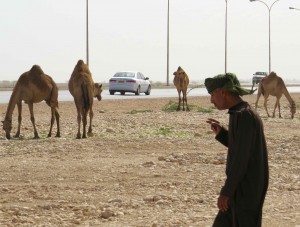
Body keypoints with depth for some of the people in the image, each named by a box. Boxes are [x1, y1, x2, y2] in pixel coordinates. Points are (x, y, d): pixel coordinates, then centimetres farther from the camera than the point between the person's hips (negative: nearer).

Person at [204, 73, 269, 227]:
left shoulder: (243, 116, -18)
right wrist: (221, 133, 10)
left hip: (246, 189, -10)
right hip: (241, 187, 10)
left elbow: (241, 158, -22)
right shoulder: (241, 114, 12)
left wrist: (226, 192, -20)